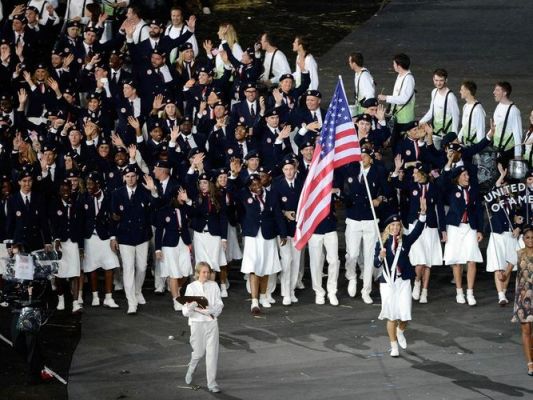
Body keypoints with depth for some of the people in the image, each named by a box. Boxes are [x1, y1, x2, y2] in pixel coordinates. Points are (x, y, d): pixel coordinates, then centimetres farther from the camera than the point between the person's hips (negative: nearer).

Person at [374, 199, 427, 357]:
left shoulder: (405, 240, 1)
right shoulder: (382, 243, -4)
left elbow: (418, 230, -14)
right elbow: (376, 264, -9)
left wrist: (423, 212, -27)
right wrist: (380, 257, -31)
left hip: (403, 281, 2)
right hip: (388, 283, -2)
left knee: (405, 316, 0)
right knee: (391, 316, 4)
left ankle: (400, 332, 35)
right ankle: (394, 346, 18)